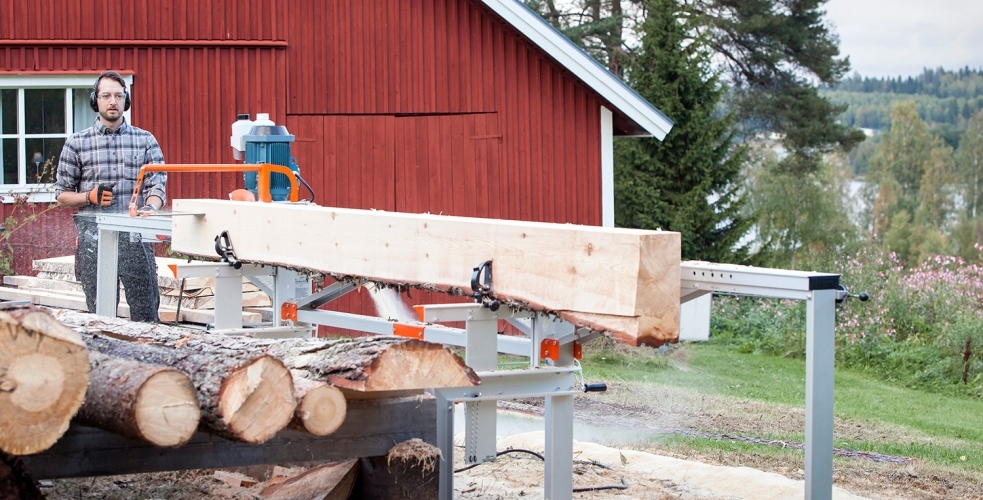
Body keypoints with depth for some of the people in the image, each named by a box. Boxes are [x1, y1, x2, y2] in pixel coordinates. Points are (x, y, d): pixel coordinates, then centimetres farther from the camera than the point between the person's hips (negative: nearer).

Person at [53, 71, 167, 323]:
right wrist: (90, 197, -9)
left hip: (135, 237, 0)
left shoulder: (145, 140, 10)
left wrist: (150, 207, -20)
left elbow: (157, 184, 2)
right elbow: (62, 194, 11)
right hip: (93, 238, 0)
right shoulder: (77, 143, 8)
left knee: (146, 312, -3)